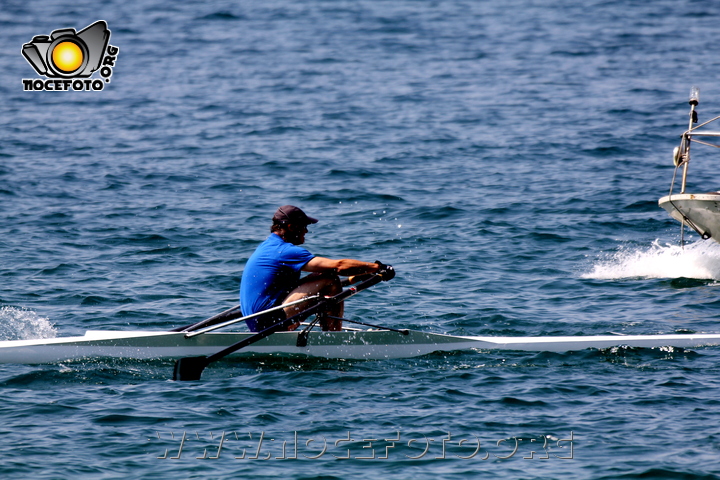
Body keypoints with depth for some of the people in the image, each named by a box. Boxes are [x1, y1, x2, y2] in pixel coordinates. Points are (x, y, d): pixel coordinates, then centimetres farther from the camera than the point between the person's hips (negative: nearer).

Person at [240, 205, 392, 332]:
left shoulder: (267, 246, 18)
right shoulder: (285, 251, -14)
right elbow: (338, 266, -18)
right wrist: (377, 267, -8)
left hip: (256, 324, 10)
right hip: (270, 321, -10)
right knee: (330, 280, -11)